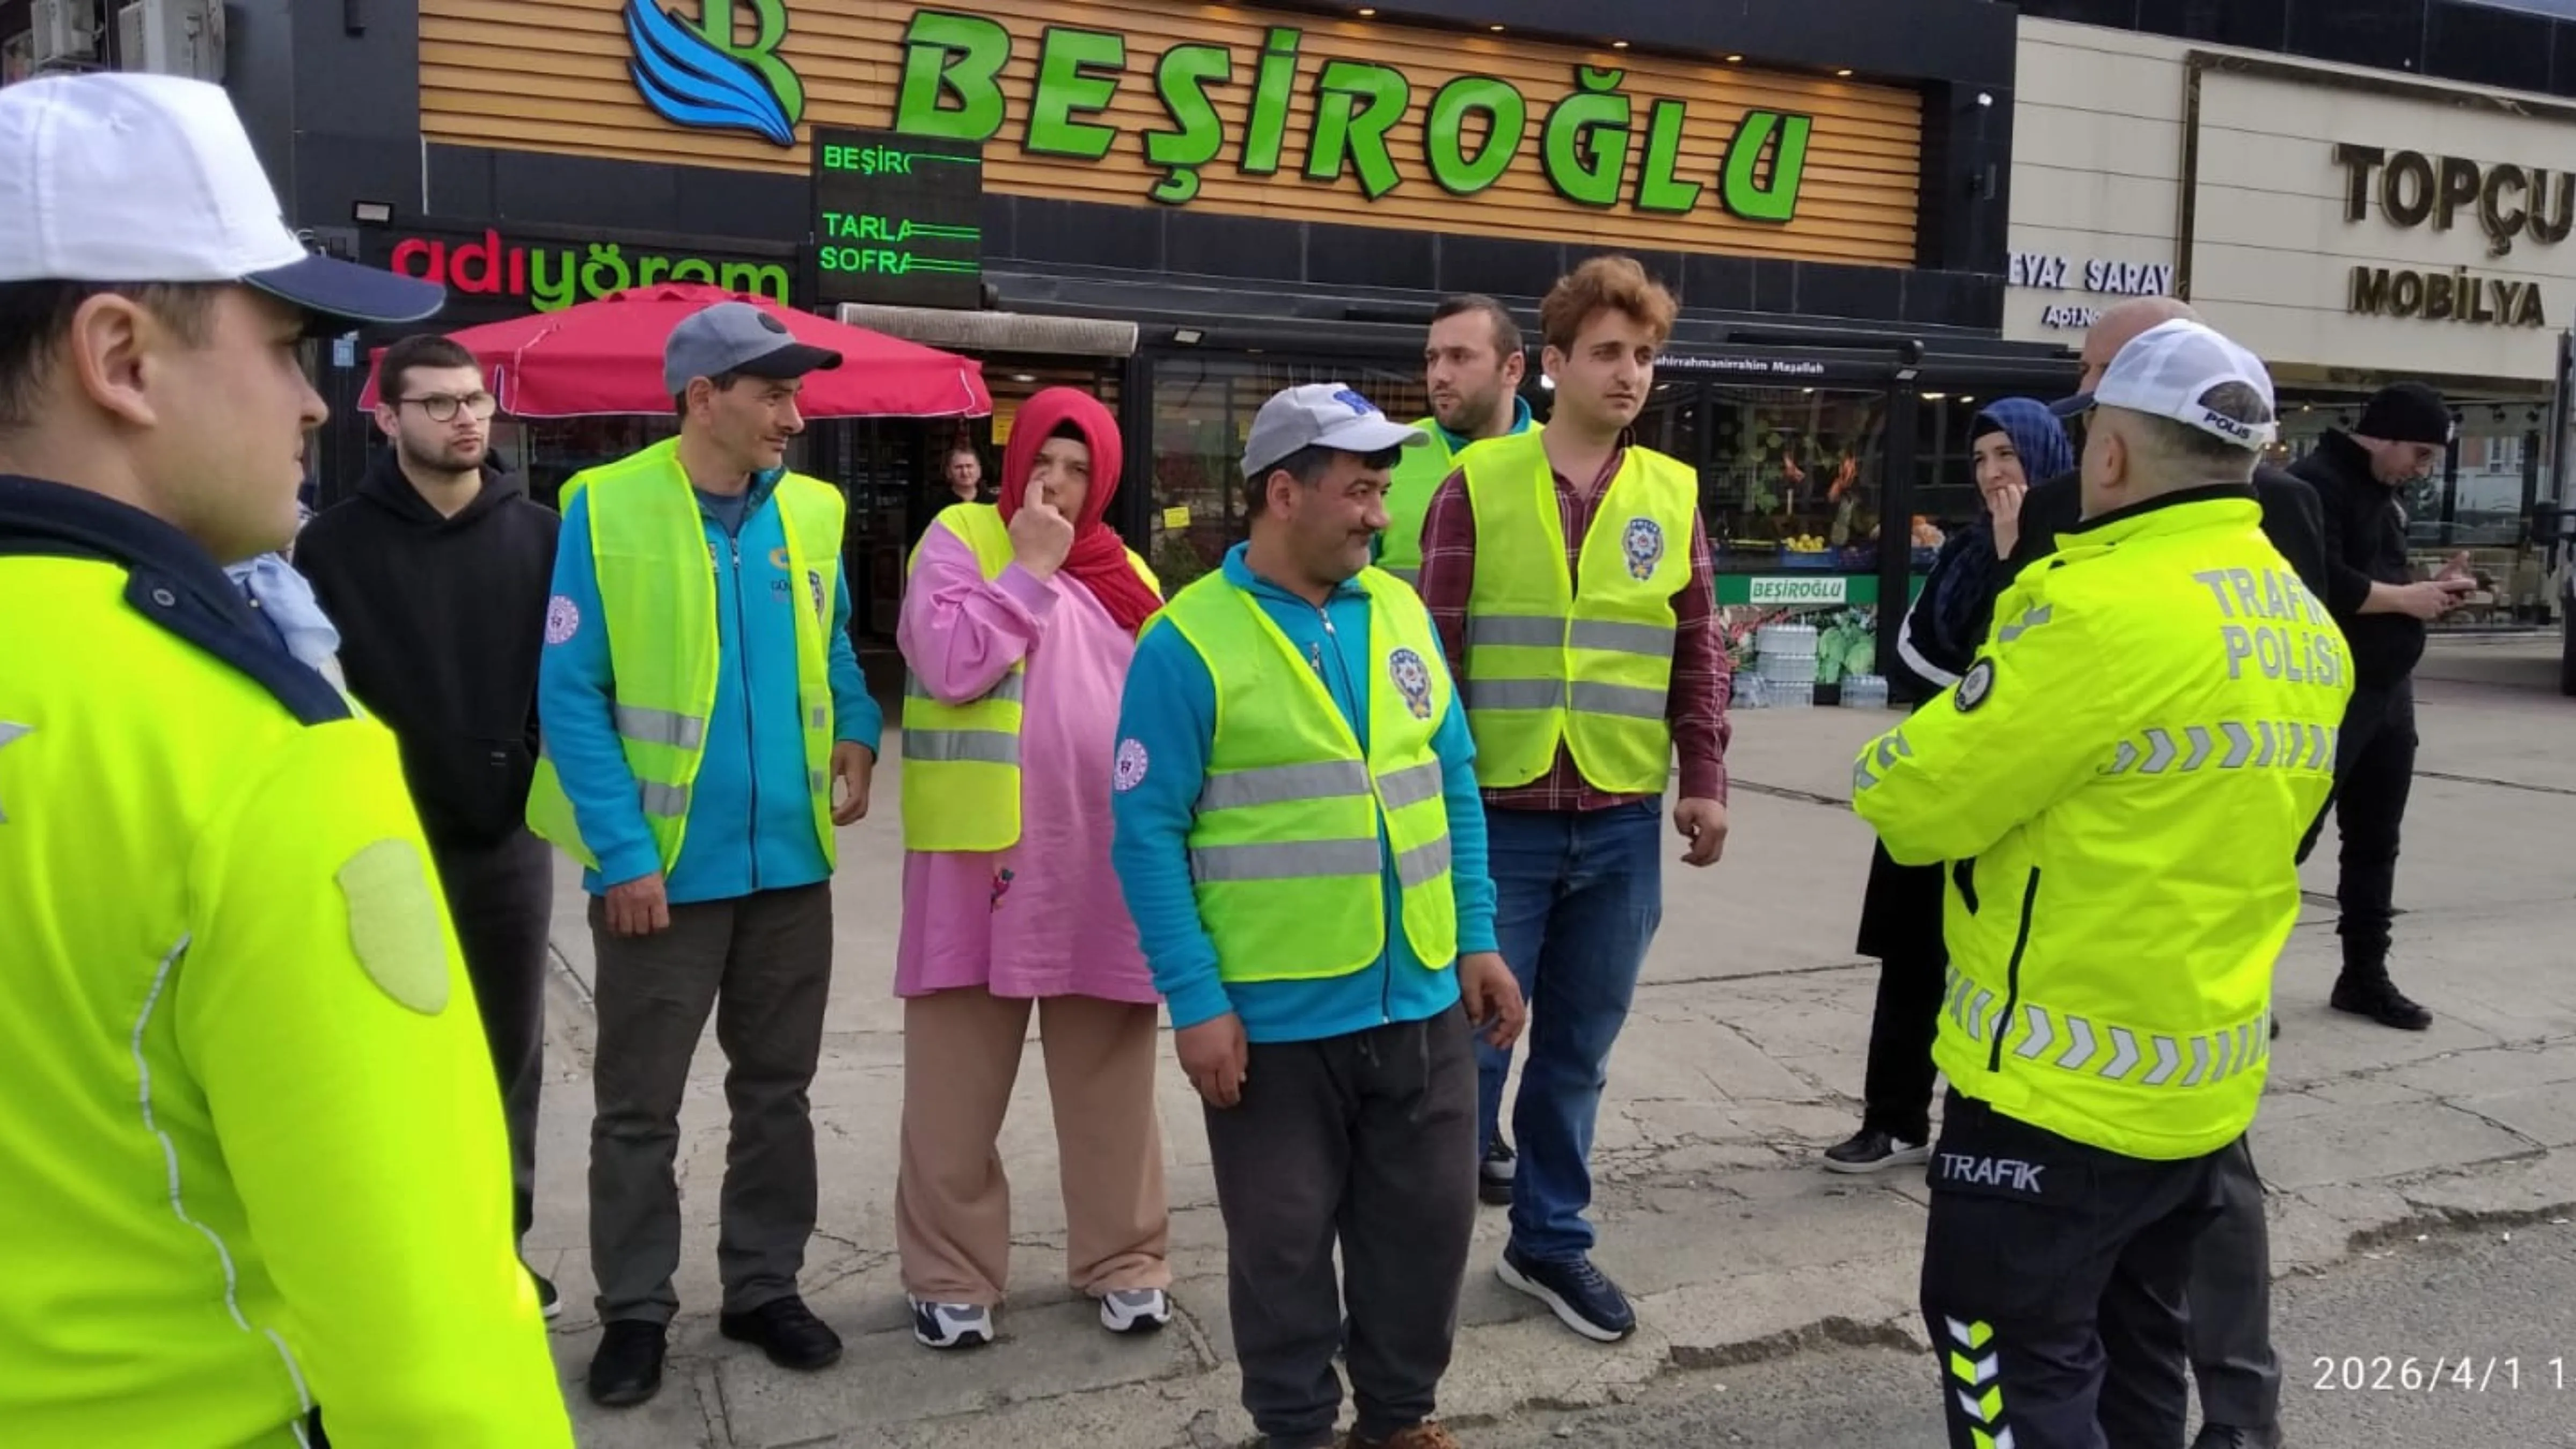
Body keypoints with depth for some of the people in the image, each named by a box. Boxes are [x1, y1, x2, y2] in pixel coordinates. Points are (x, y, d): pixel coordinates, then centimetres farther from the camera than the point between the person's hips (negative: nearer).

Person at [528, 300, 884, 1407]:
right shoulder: (607, 508, -10)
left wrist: (856, 732, -2)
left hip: (791, 861, 4)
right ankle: (634, 1312, 25)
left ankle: (764, 1288, 31)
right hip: (663, 866, -4)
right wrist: (621, 853, -16)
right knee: (638, 1106, 9)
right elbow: (570, 694, -11)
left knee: (775, 1091, 15)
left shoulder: (812, 511, 2)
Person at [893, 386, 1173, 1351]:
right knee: (959, 1086, 6)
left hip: (1104, 860, 3)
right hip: (980, 856, -3)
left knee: (1110, 1081, 12)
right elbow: (948, 664, -16)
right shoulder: (960, 538, 1)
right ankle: (952, 1274, 20)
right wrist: (1028, 569, -11)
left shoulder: (1124, 574, 13)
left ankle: (1125, 1261, 25)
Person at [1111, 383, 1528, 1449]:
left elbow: (1453, 783, 11)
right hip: (1277, 1014, -5)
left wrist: (1479, 938, 6)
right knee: (1285, 1244, 12)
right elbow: (1149, 835, -12)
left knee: (1428, 1224, 16)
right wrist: (1195, 1001, -15)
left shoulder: (1400, 614, 5)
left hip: (1421, 1001, 5)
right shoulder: (1190, 644, -12)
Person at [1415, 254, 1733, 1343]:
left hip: (1622, 822, 3)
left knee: (1577, 1049, 13)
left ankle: (1550, 1241, 29)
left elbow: (1699, 654, 11)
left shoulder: (1673, 496, 6)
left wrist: (1706, 781, 6)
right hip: (1496, 814, -3)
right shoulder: (1479, 483, -4)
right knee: (1470, 1040, 5)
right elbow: (1433, 648, -3)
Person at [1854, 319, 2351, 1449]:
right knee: (2133, 1356, 21)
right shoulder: (2306, 625, 5)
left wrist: (1892, 771, 4)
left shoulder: (2107, 606, -23)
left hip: (2064, 1083, -8)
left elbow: (1908, 798, -18)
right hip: (2207, 1074, 8)